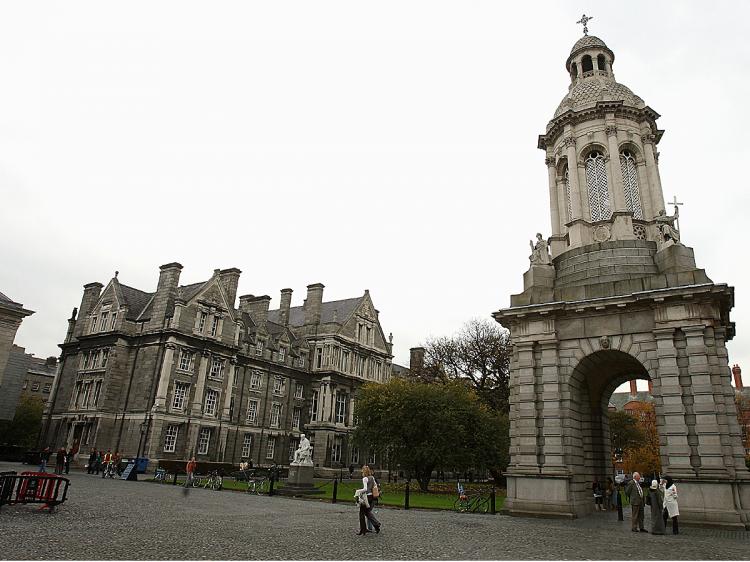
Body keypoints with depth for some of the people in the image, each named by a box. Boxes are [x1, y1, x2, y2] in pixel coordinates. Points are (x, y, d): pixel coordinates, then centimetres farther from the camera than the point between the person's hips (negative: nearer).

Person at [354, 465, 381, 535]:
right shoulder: (372, 477, 8)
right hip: (371, 497, 8)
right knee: (368, 512, 21)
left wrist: (358, 491, -10)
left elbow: (365, 489, -23)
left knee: (362, 513, 6)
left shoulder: (365, 478, -15)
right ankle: (376, 524, 10)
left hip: (366, 497, -8)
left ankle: (363, 530, 12)